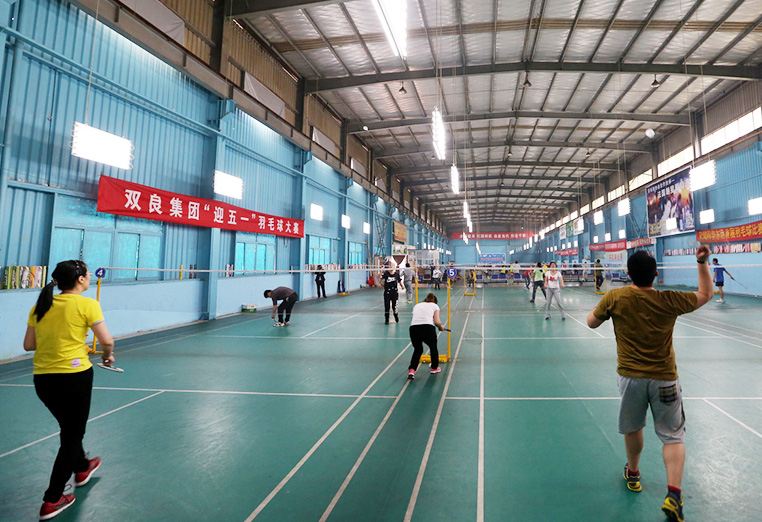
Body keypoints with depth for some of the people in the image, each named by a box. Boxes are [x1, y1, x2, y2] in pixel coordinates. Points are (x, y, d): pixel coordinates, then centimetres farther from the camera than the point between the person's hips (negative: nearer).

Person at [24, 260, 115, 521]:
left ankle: (82, 469, 50)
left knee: (70, 428, 27)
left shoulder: (40, 306, 6)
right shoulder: (86, 304, -12)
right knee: (72, 436, 11)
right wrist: (107, 356, 6)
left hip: (42, 379, 7)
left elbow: (28, 344, 9)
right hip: (74, 374, -6)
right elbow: (107, 341, -14)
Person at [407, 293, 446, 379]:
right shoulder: (435, 306, 19)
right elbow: (437, 322, 7)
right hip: (427, 327, -3)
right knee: (433, 347, 26)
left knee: (417, 349, 24)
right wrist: (441, 327, 27)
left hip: (413, 327, 3)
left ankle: (411, 370, 7)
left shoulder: (417, 305, 30)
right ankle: (434, 368, 41)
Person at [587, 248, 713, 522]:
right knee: (673, 436, 12)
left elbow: (591, 322, 2)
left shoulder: (614, 298, -13)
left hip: (630, 376, 1)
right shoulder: (669, 301, -12)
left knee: (633, 428, 21)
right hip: (664, 378, 0)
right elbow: (705, 294, 8)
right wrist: (703, 262, 8)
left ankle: (633, 473, 41)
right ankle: (673, 494, 3)